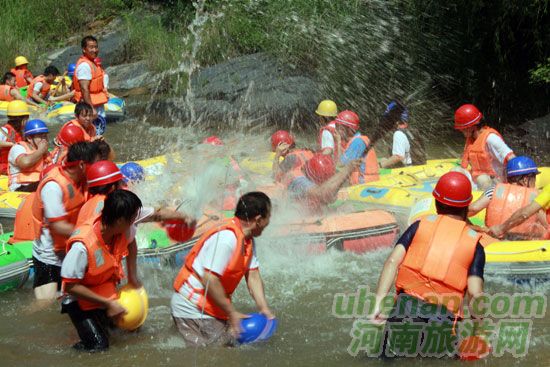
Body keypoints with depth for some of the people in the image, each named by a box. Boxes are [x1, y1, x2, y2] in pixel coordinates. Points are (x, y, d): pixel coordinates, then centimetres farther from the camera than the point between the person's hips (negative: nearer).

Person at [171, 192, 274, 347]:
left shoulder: (248, 240, 7)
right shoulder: (227, 237, -25)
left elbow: (253, 276, 6)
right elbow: (209, 280, -27)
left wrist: (264, 308, -7)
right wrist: (232, 313, -20)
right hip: (192, 308, -10)